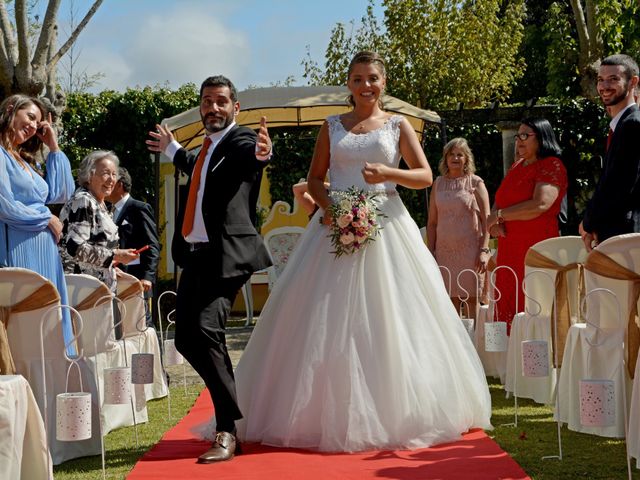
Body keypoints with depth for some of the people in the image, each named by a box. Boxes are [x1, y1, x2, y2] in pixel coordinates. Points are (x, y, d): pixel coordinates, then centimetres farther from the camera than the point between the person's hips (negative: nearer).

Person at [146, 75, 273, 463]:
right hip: (196, 255, 9)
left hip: (226, 255, -9)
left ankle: (229, 432, -18)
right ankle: (233, 409, 27)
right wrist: (172, 149, 54)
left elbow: (250, 156, -31)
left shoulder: (241, 140, -6)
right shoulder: (208, 146, 18)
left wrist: (262, 153, -54)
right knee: (186, 339, 10)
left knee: (206, 332, -23)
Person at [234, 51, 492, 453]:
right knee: (329, 323, -3)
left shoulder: (398, 125, 9)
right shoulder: (332, 126, 13)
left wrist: (389, 173, -15)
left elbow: (426, 176, 3)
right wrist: (327, 204, -8)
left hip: (386, 226, -1)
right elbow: (315, 177, 12)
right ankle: (330, 416, 3)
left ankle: (392, 415, 6)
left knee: (388, 321, -4)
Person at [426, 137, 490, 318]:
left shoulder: (476, 183, 3)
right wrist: (431, 252, 6)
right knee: (450, 302, 4)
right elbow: (432, 222, 13)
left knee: (473, 299, -3)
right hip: (445, 251, 3)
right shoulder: (438, 184, 12)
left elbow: (486, 220, -2)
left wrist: (483, 250, -11)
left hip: (470, 250, -3)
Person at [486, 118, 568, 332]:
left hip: (536, 249, -7)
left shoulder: (552, 166, -3)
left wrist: (499, 215, -8)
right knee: (507, 310, 2)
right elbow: (499, 202, 22)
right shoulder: (517, 166, 21)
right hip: (509, 249, 7)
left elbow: (540, 205, -17)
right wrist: (495, 221, -2)